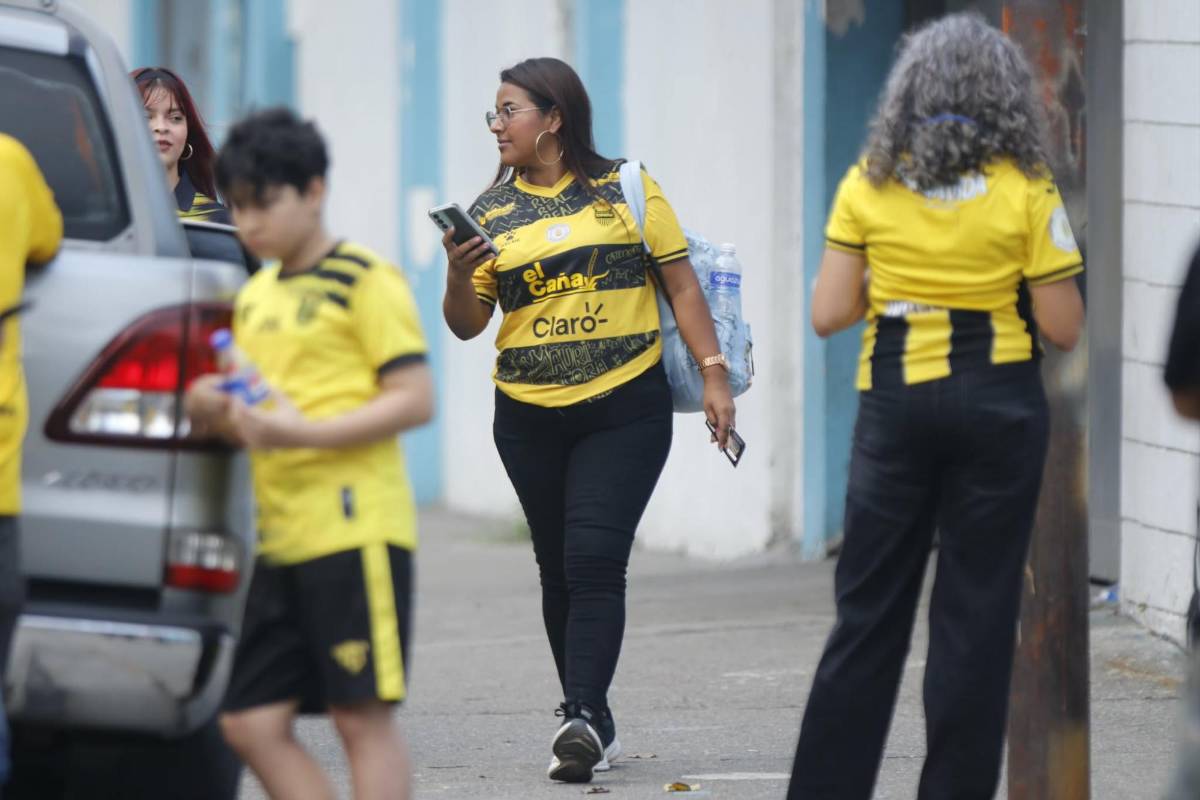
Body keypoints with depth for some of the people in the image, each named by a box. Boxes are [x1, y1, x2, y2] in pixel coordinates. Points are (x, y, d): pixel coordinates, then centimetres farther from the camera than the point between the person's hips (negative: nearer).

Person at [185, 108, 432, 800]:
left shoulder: (364, 281, -4)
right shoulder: (255, 298, 20)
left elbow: (416, 399, -11)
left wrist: (304, 432, -20)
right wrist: (219, 413, 4)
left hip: (356, 529, -8)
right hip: (283, 536, 8)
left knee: (363, 714, -7)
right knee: (253, 722, 4)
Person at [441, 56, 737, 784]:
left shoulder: (625, 188, 0)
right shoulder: (491, 211, 7)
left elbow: (682, 286, 3)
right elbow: (467, 325, 5)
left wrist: (715, 376, -5)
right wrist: (459, 275, -15)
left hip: (626, 409, -4)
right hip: (531, 417, 4)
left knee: (595, 561, -15)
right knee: (560, 570, 8)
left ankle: (583, 718, -21)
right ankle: (595, 724, 18)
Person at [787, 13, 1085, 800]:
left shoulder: (870, 183, -1)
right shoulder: (1026, 190, -5)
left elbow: (829, 313, -1)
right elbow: (1064, 328, -5)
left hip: (895, 403, 2)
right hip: (998, 409, -2)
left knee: (869, 612, 8)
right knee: (976, 616, 4)